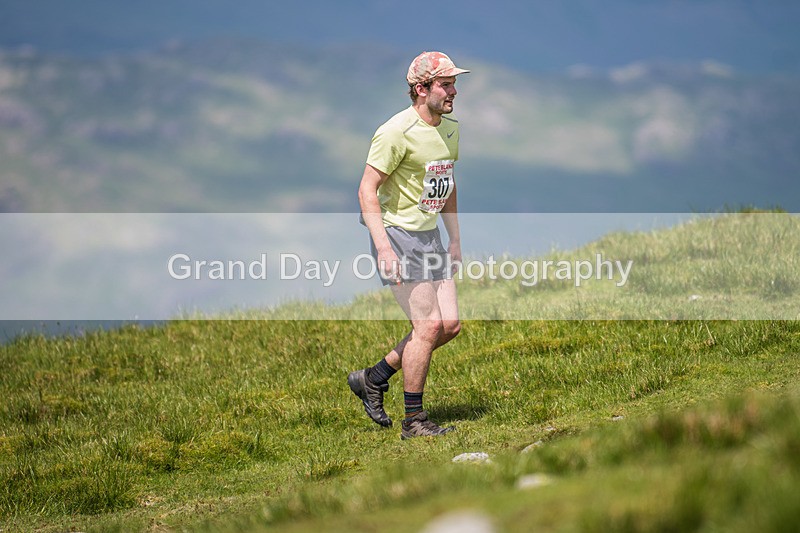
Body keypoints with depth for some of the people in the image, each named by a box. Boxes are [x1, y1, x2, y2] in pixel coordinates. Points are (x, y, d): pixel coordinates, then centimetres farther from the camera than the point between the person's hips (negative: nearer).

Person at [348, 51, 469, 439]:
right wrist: (383, 246, -26)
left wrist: (455, 237, 18)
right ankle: (414, 420, -1)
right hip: (396, 234, -8)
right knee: (428, 325, -12)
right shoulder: (397, 132, -18)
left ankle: (374, 378, 18)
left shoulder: (450, 128, 9)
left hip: (429, 236, 8)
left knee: (450, 325, 2)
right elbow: (367, 190, -18)